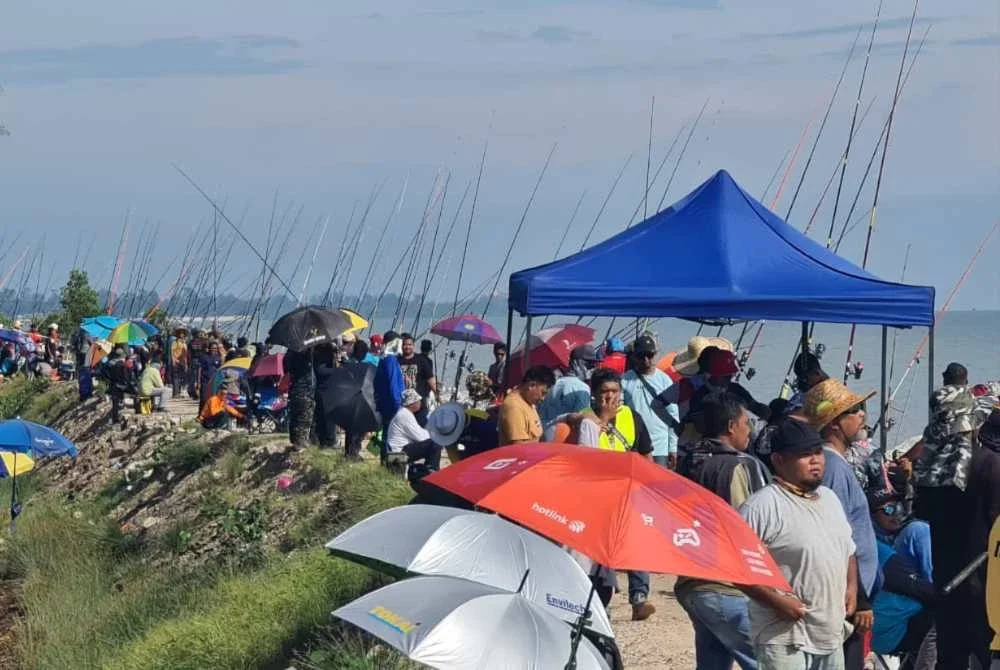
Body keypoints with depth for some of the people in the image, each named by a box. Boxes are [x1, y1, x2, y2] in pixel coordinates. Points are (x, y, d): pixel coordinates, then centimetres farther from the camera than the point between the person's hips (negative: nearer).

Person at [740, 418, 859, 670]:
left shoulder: (829, 498, 14)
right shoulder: (762, 506, -15)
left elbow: (848, 549, 27)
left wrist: (851, 586, 10)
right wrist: (776, 601, -23)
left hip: (830, 633, 9)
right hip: (784, 636, -9)